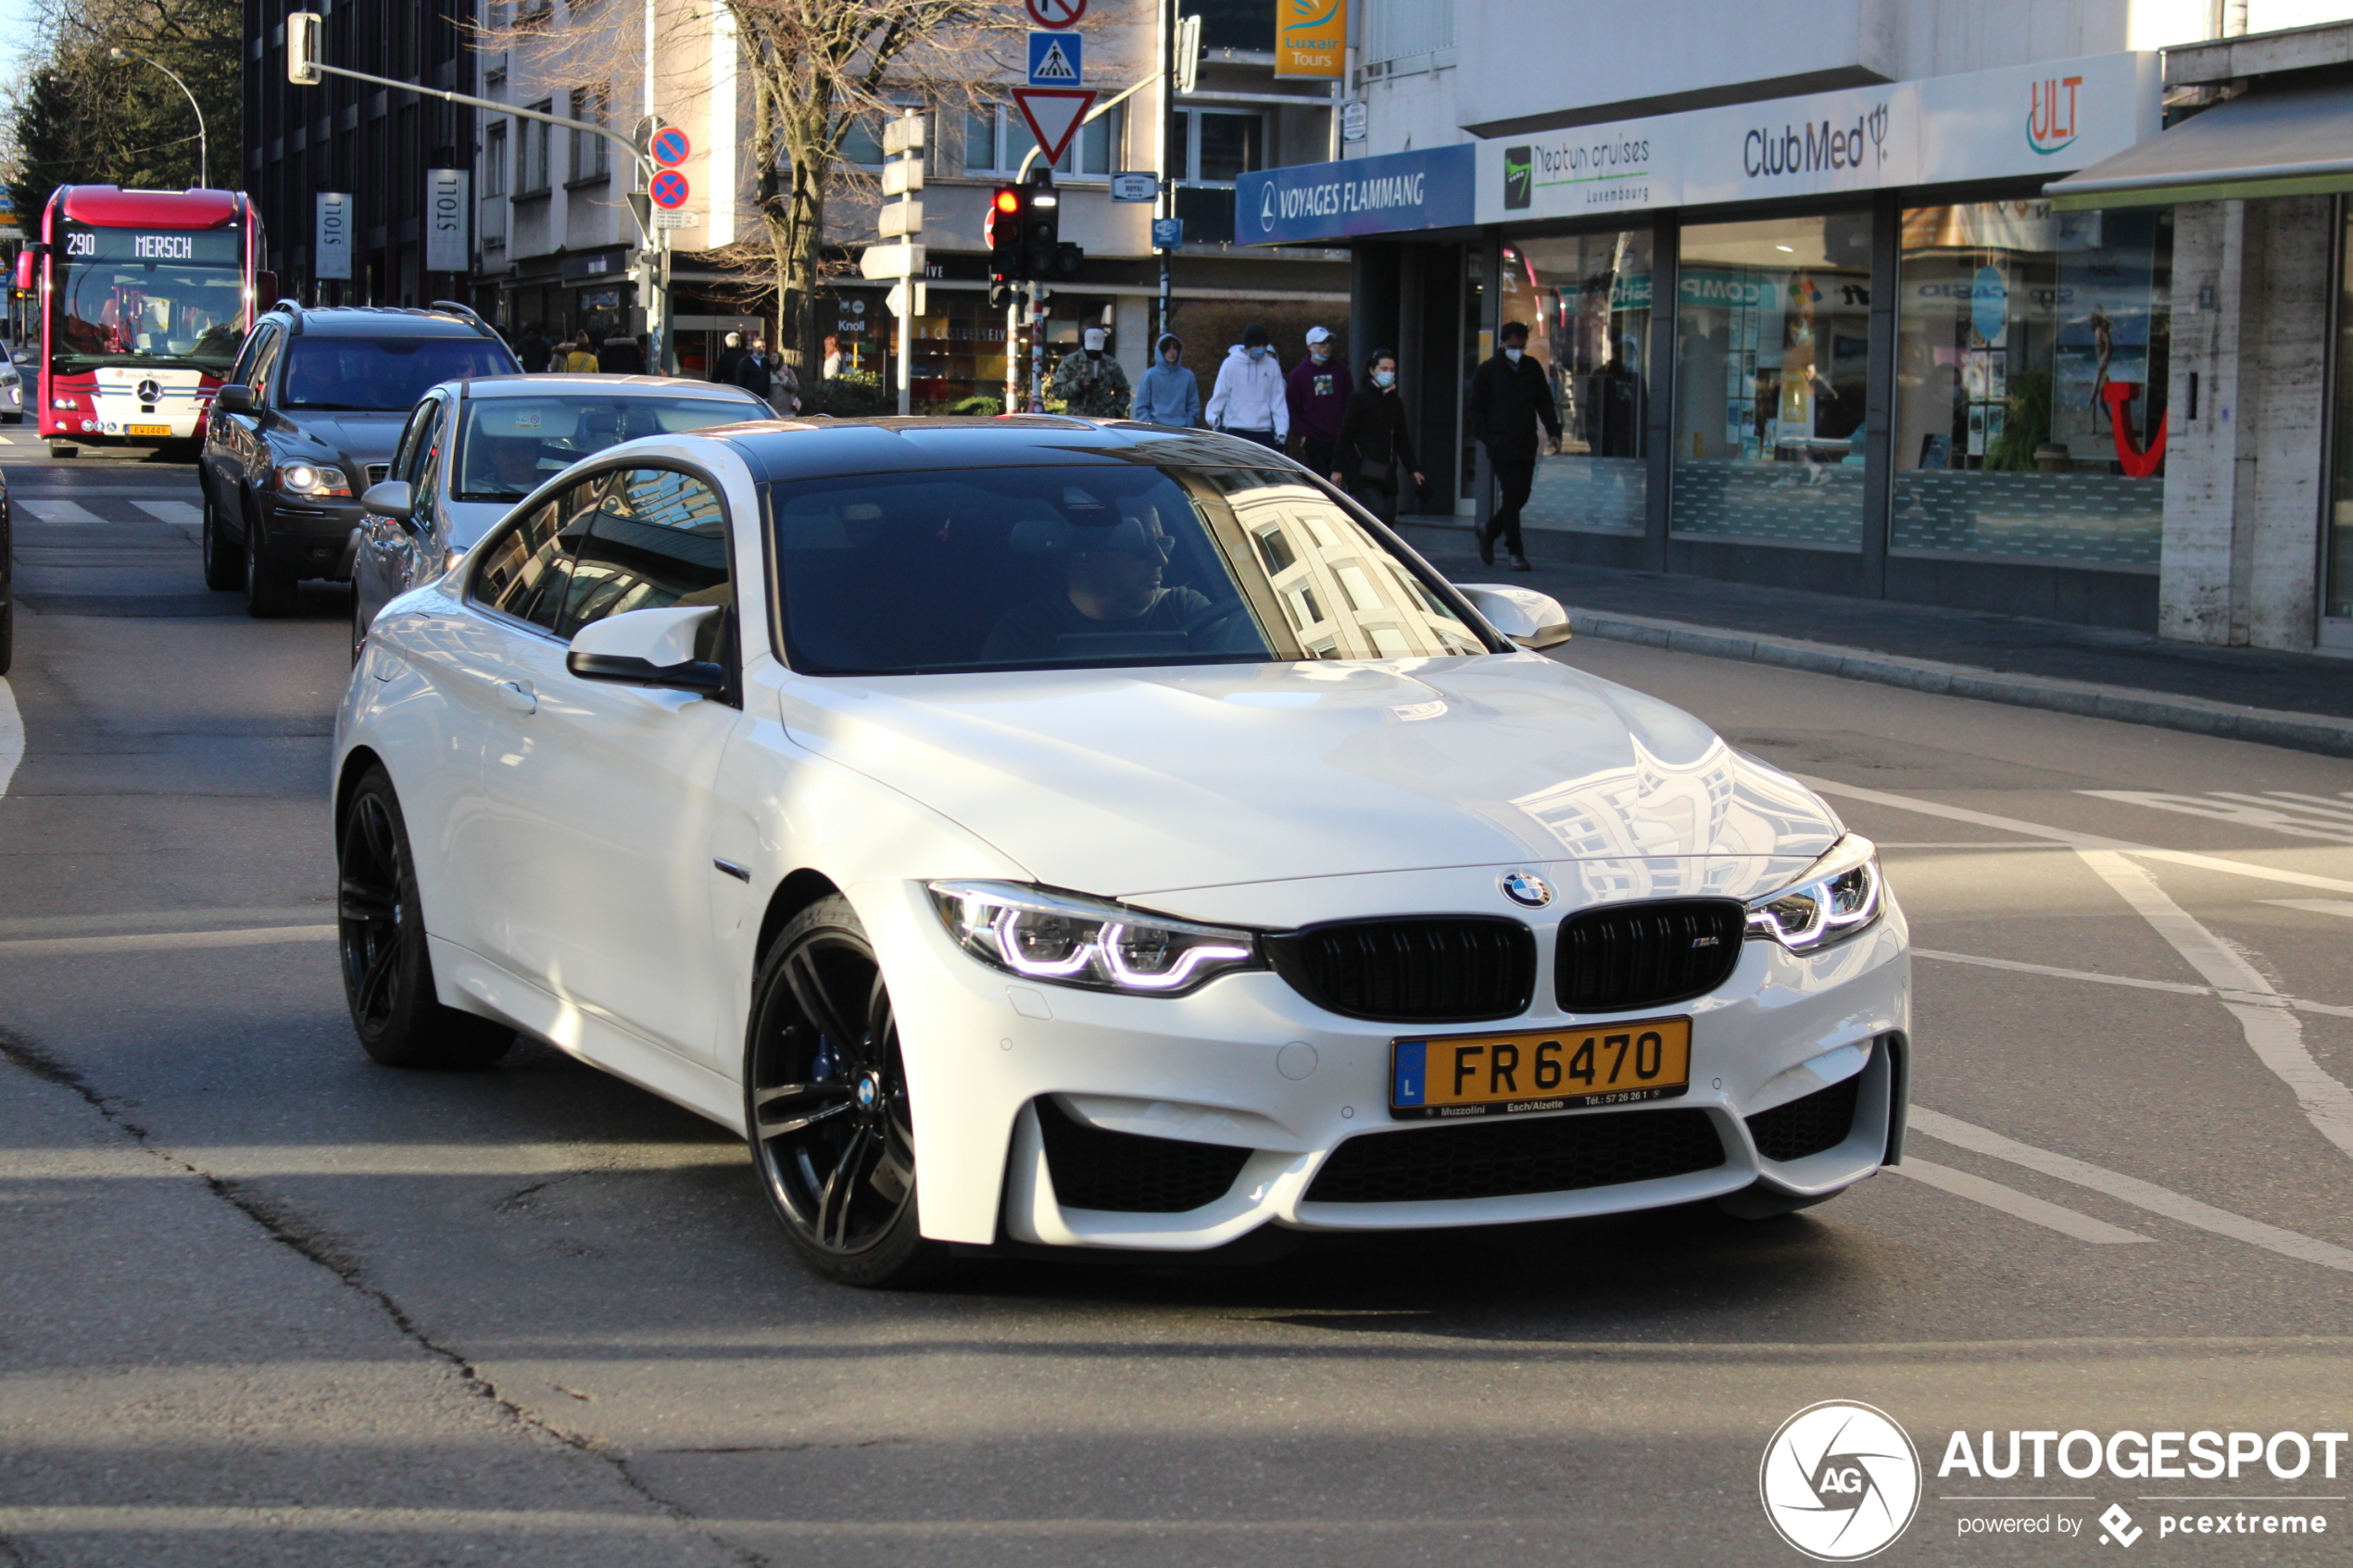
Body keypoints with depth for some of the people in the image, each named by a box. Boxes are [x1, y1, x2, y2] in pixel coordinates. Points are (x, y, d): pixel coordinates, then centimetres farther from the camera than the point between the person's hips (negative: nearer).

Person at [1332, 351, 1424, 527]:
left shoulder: (1395, 402, 16)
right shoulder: (1361, 399, -3)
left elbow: (1402, 439, 23)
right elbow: (1345, 435, -6)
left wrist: (1412, 470, 18)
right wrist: (1337, 469, -10)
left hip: (1387, 473, 7)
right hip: (1363, 472, -7)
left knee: (1389, 517, 1)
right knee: (1378, 513, -20)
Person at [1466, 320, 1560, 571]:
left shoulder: (1533, 368, 11)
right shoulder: (1487, 372, 0)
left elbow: (1544, 403, 14)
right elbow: (1477, 410, 1)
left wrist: (1553, 432, 1)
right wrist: (1488, 439, -10)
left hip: (1527, 446, 5)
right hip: (1502, 446, -4)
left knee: (1521, 496, 8)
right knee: (1512, 496, -8)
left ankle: (1489, 530, 33)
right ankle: (1516, 553, -3)